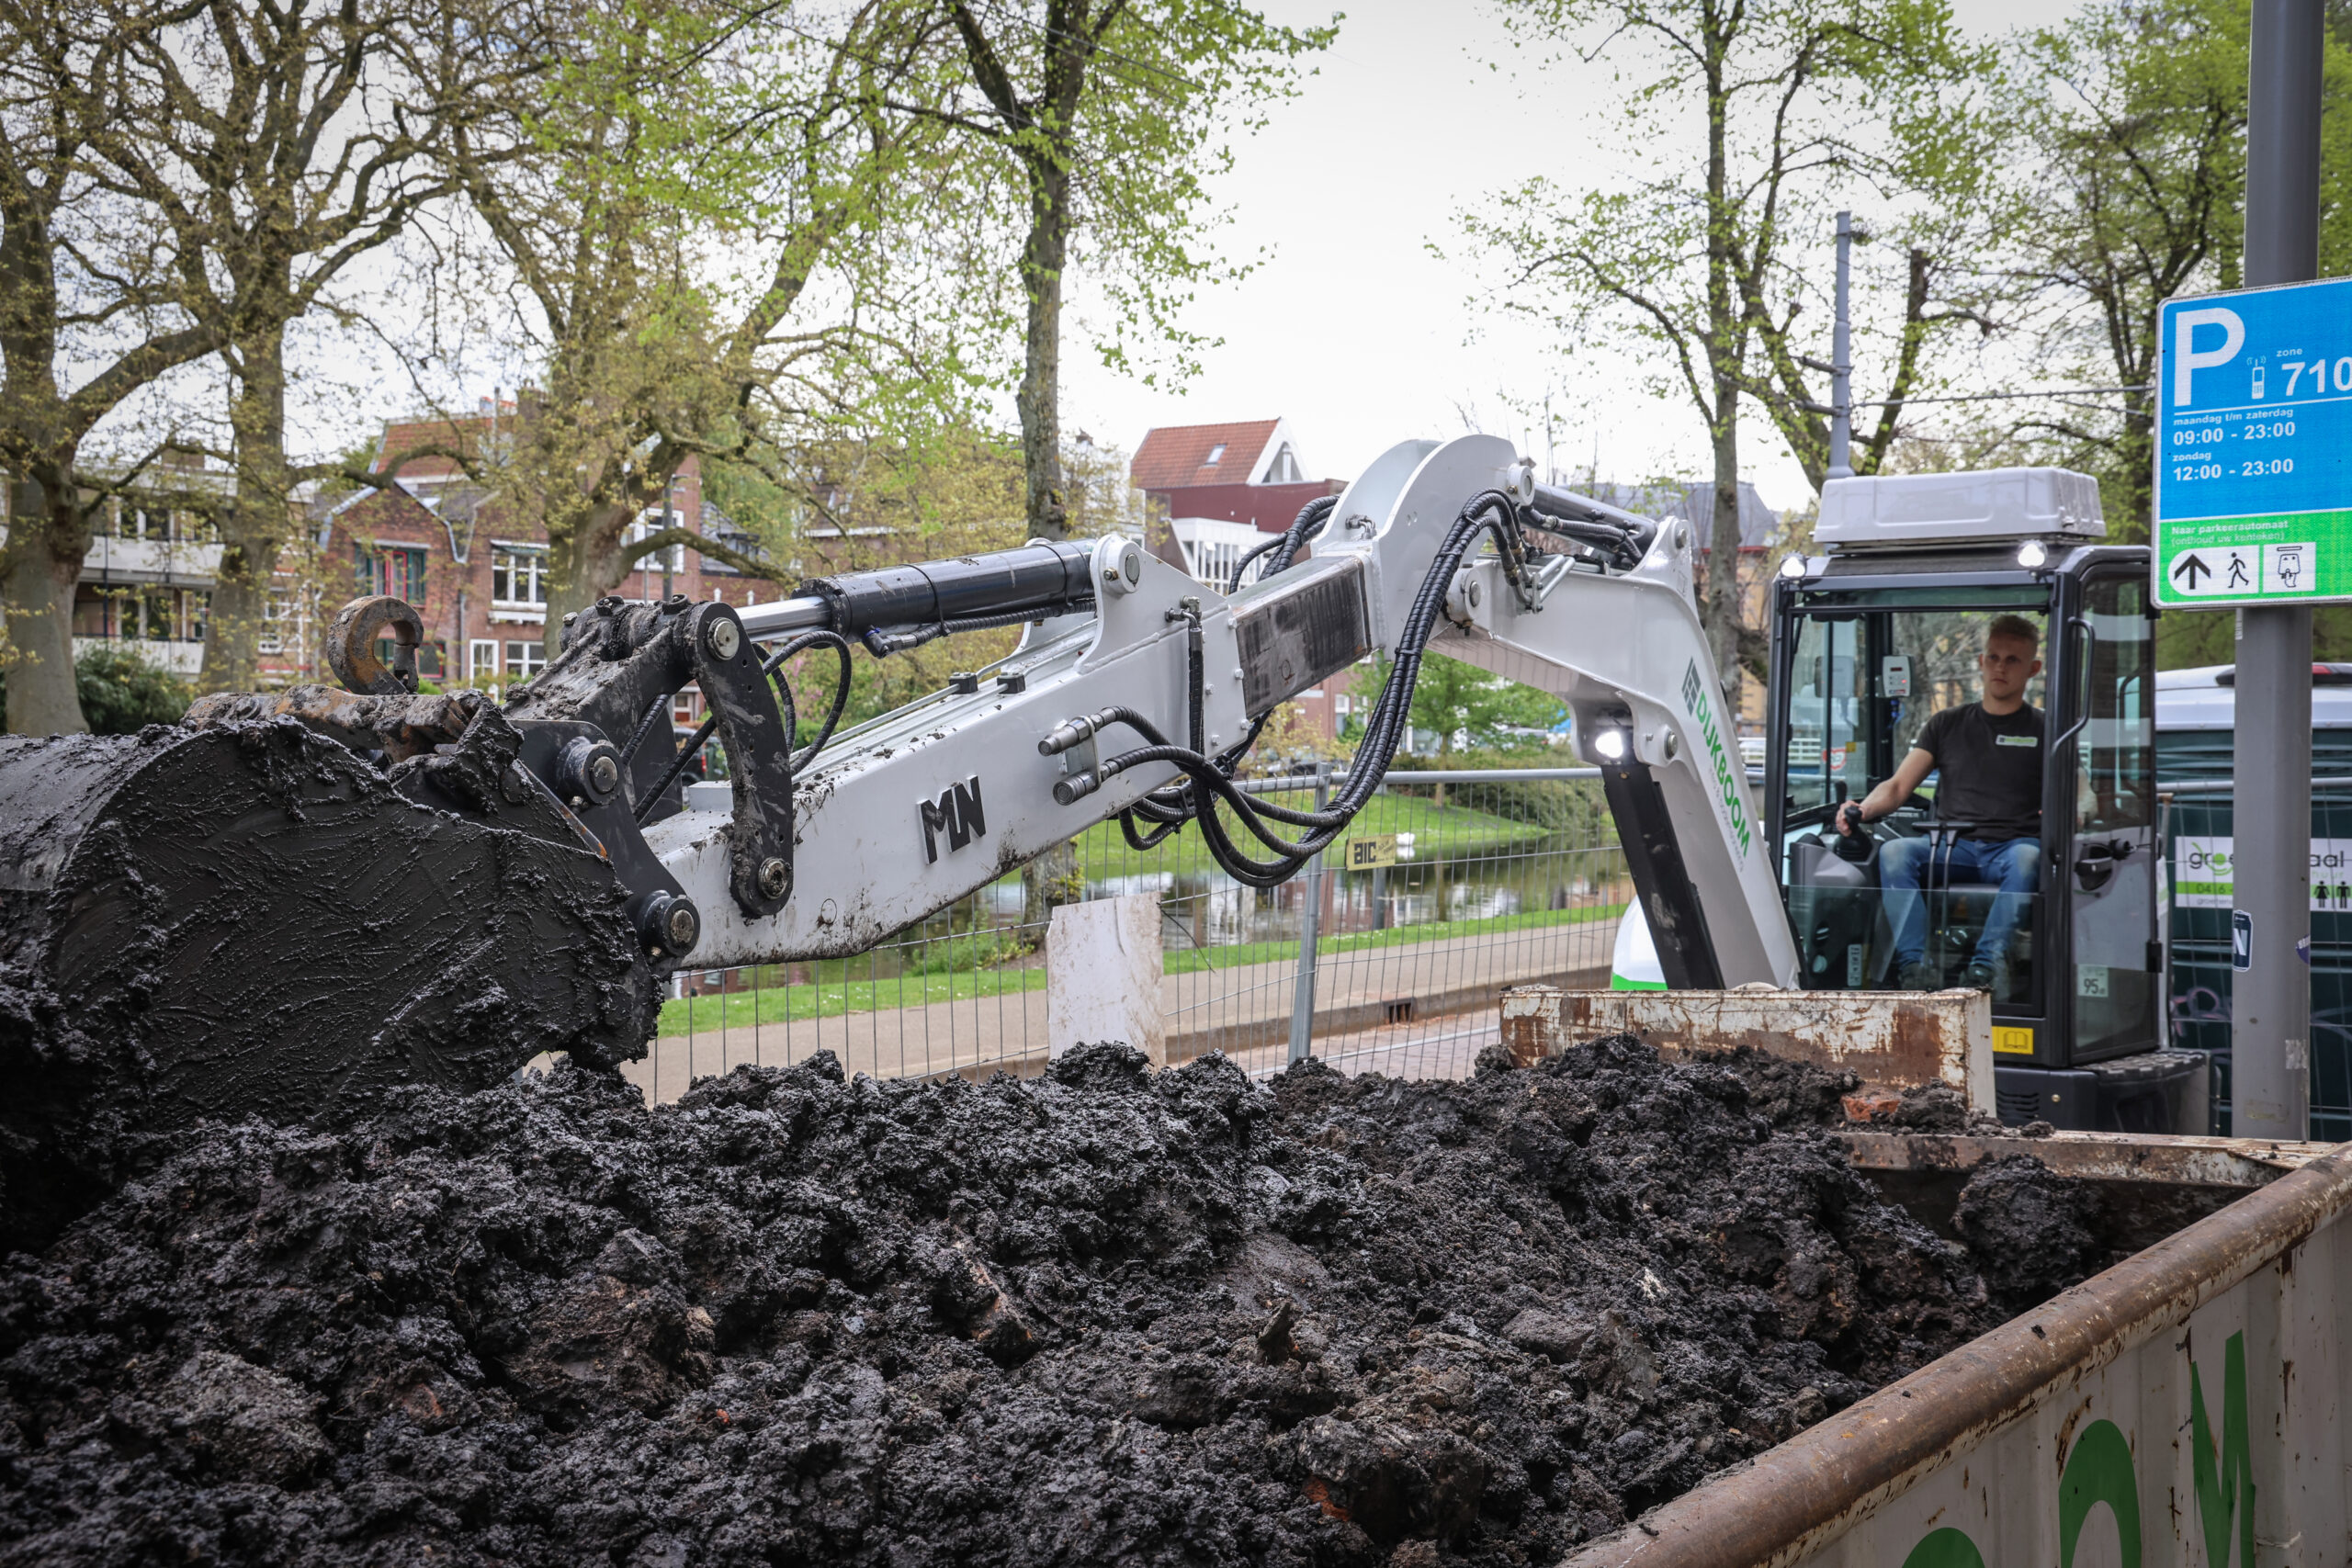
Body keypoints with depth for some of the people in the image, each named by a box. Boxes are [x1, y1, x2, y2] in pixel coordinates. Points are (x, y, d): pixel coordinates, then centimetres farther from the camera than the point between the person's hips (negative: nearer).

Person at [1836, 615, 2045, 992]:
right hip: (1952, 847, 2)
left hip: (2011, 846, -2)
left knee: (2028, 858, -37)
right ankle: (1915, 967, -40)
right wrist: (1864, 808, -8)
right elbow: (1898, 786, 14)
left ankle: (1988, 966, -48)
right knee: (1893, 852, -28)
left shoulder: (2044, 730, 15)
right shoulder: (1947, 724, 21)